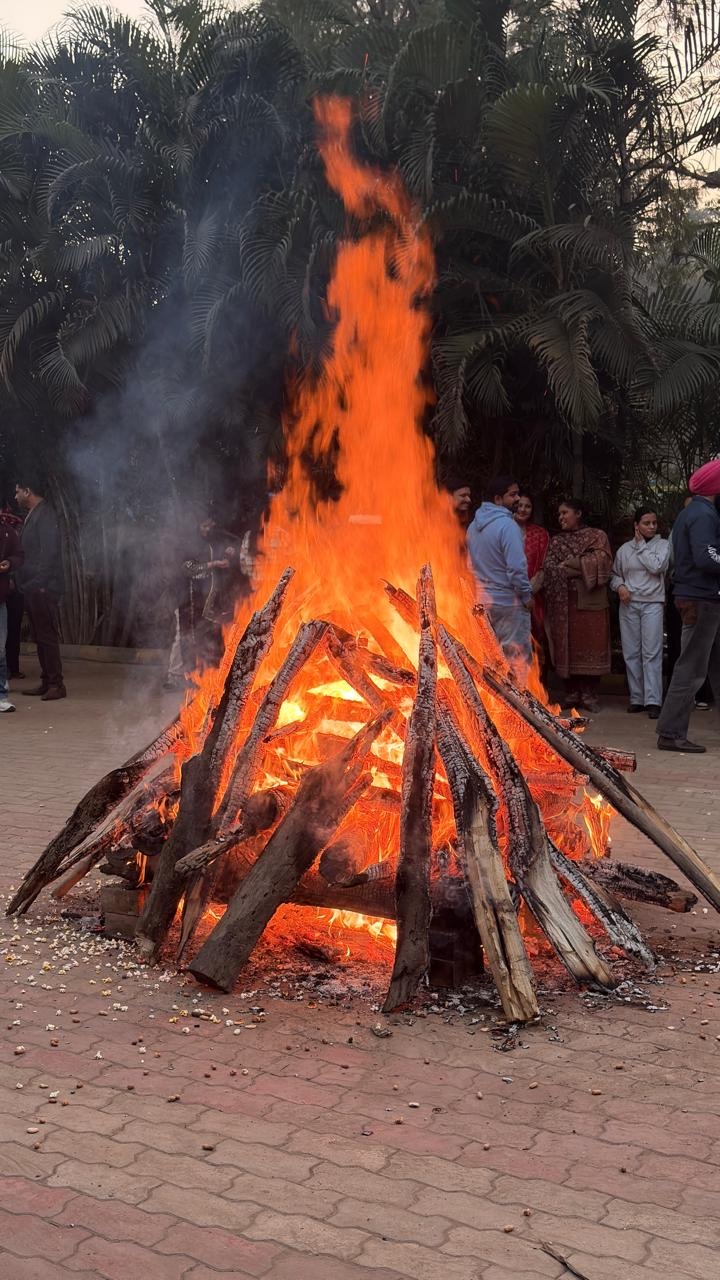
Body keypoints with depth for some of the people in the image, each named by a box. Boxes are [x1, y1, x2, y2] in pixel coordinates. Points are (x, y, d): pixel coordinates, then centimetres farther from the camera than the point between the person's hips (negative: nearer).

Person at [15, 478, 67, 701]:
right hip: (33, 589, 9)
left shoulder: (44, 515, -10)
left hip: (43, 589, -9)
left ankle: (56, 684, -4)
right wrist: (21, 579, 11)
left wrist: (39, 583, -21)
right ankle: (47, 683, 15)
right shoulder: (32, 517, 19)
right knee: (40, 637, 10)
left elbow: (48, 552, -18)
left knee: (47, 637, -7)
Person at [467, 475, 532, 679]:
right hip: (508, 601, -8)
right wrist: (527, 595, -11)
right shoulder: (507, 525, -17)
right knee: (517, 656, -1)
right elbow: (516, 567, -21)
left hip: (481, 599, 8)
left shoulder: (474, 525, 9)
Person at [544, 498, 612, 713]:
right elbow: (549, 567, 4)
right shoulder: (556, 540, 17)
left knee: (590, 645, -4)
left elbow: (601, 561, -8)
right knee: (566, 645, 0)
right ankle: (571, 693, 7)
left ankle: (589, 694, 2)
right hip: (563, 600, 3)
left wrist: (570, 564, -7)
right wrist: (582, 566, -10)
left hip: (590, 600, -3)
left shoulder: (597, 536, 7)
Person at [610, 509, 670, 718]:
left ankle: (653, 701, -10)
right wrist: (620, 586, -3)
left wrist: (641, 545, -4)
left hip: (652, 603, -3)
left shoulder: (663, 545, 4)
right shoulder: (625, 548, 11)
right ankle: (637, 698, 11)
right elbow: (615, 574, 18)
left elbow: (656, 566, -13)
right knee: (631, 653, 3)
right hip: (628, 604, 3)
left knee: (652, 652, -9)